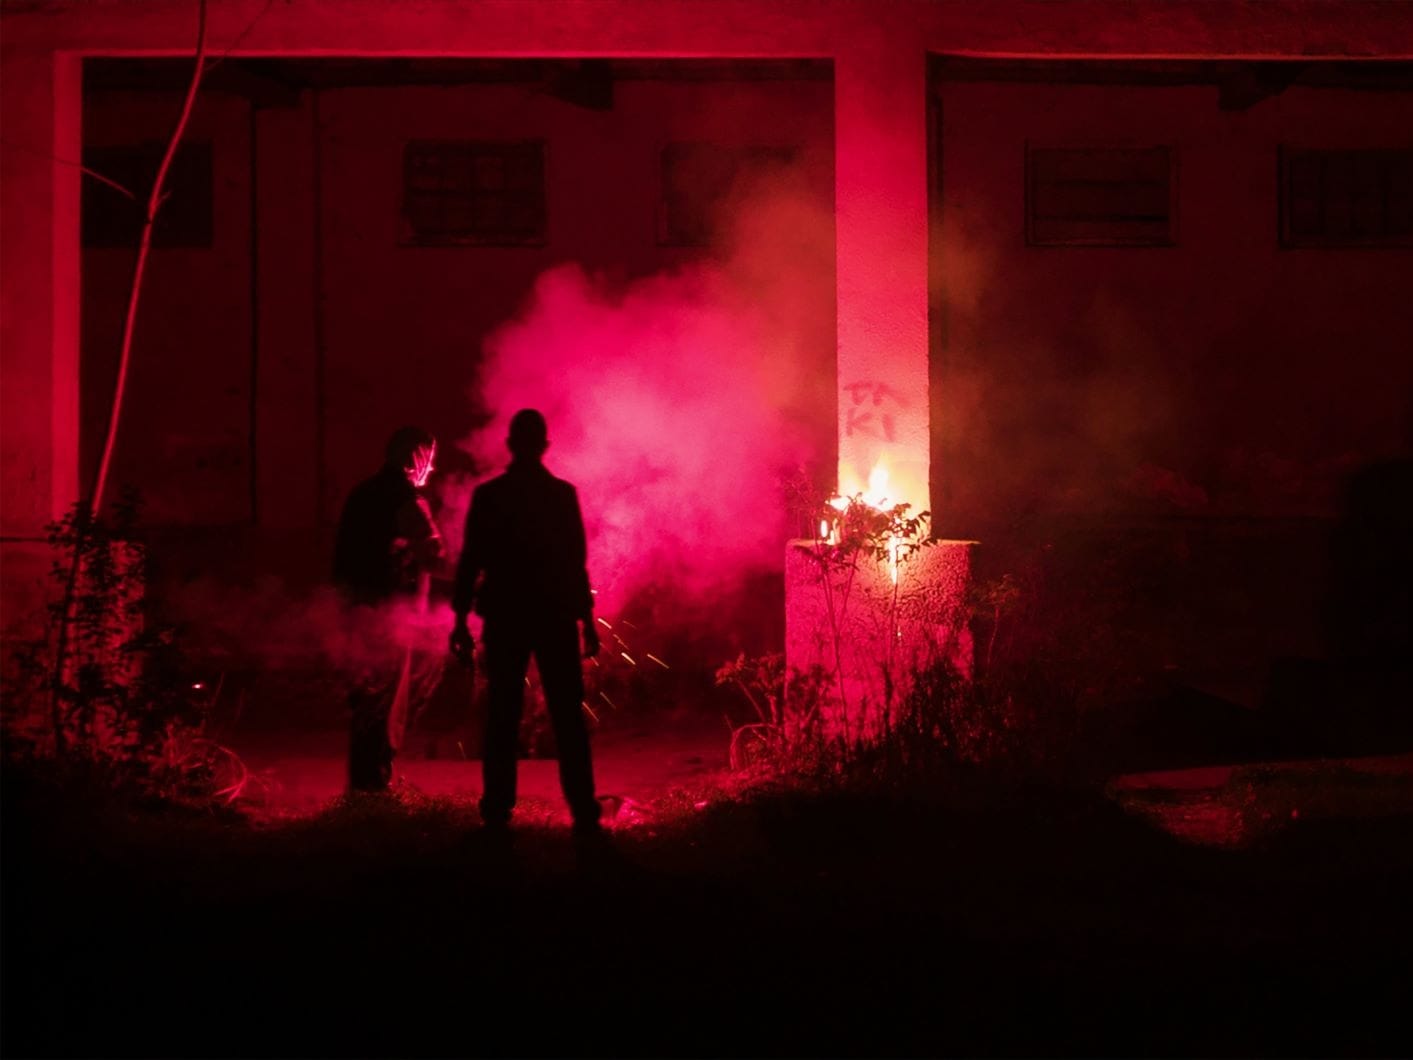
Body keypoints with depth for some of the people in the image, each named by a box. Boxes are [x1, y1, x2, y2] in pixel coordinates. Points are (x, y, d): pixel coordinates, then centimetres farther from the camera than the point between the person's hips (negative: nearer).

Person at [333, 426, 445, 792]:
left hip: (360, 606, 8)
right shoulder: (407, 498, -13)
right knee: (386, 697, -1)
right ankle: (375, 781, 2)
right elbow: (432, 551, -22)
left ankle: (362, 779, 25)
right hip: (391, 611, -8)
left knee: (366, 696, 17)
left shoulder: (363, 493, 13)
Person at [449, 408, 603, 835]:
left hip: (506, 617, 0)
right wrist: (586, 618, 9)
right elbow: (577, 562, 3)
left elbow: (471, 560, -3)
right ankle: (583, 814, -3)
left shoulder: (488, 495, -1)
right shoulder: (564, 494, 2)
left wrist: (461, 619, 1)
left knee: (503, 717, 6)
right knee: (567, 718, 1)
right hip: (556, 617, 0)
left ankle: (498, 811, 6)